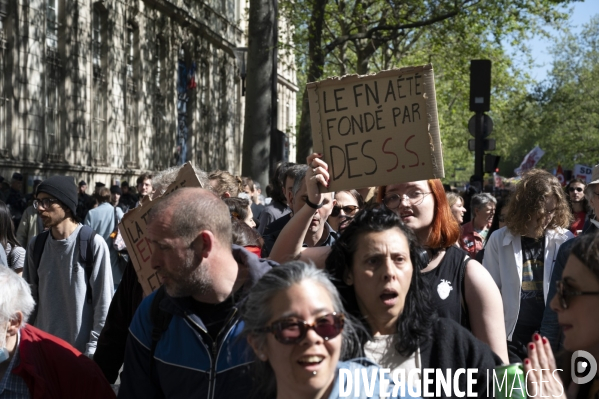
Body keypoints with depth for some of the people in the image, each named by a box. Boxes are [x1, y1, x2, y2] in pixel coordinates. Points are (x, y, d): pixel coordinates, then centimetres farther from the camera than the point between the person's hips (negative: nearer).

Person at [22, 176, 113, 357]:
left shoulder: (93, 244, -12)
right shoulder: (36, 245, 4)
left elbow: (103, 303, -9)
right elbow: (30, 297, 10)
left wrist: (93, 348, -10)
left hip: (80, 349, -4)